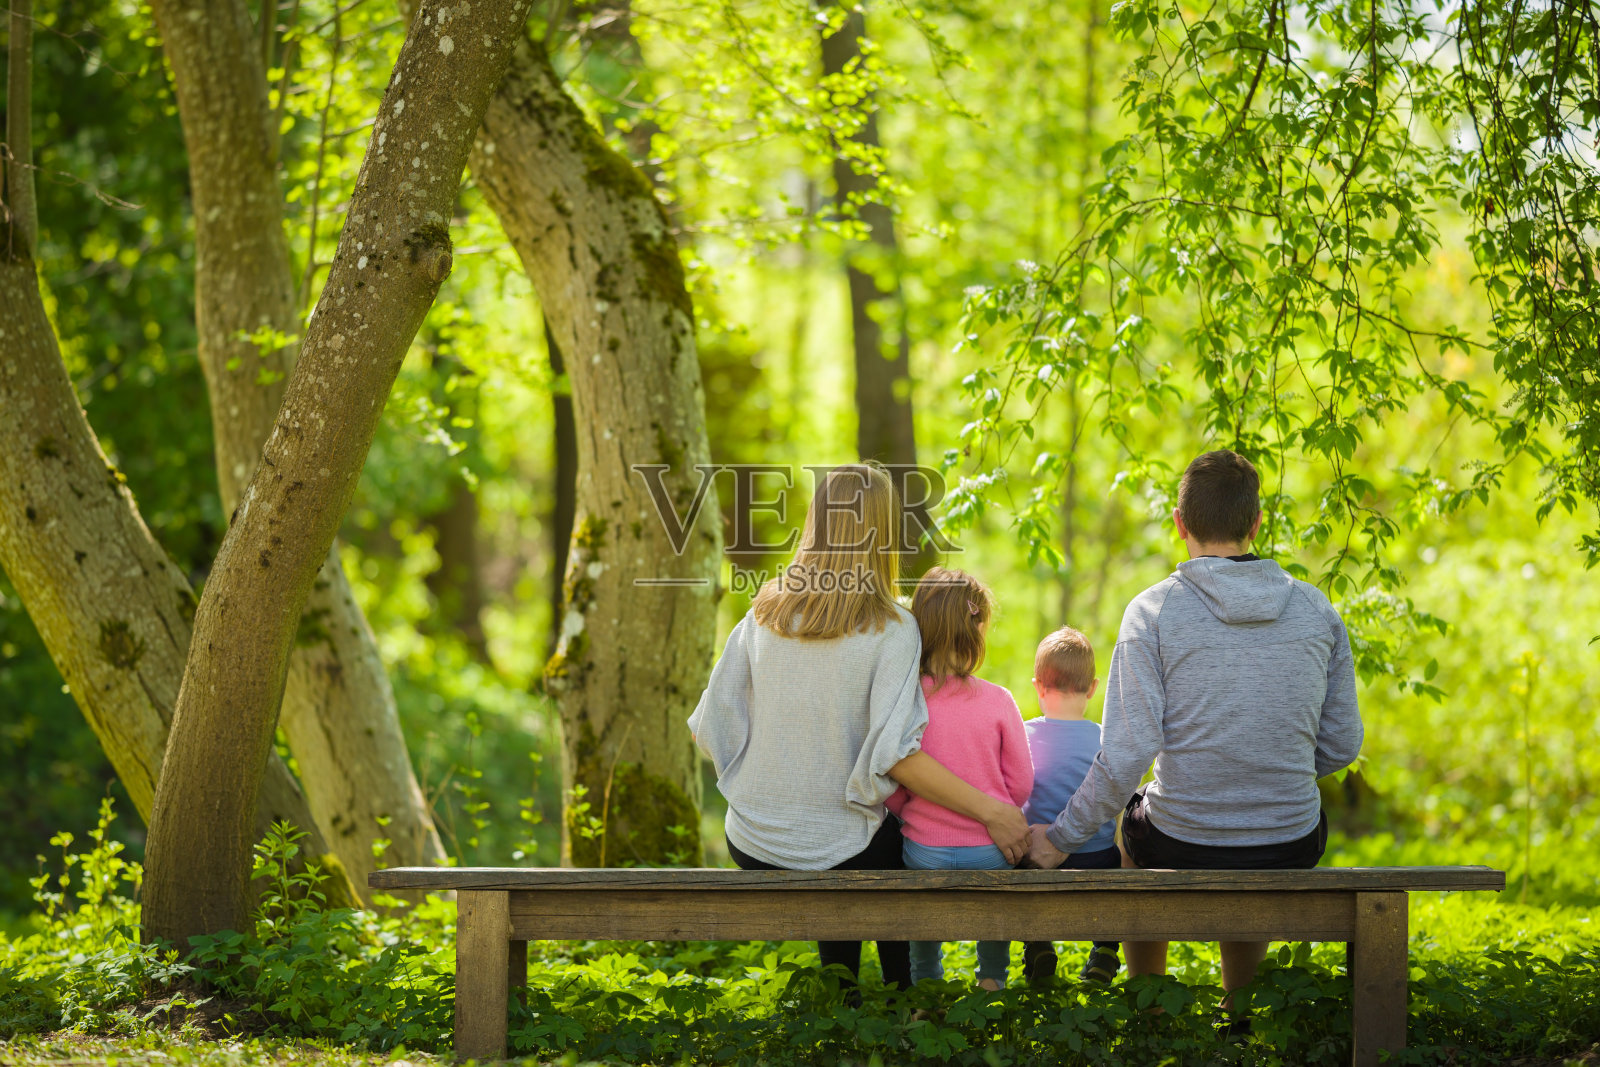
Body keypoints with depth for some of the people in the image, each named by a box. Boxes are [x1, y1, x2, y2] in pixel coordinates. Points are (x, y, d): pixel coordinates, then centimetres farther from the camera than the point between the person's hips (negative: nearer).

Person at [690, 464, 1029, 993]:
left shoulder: (764, 614, -2)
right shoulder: (891, 630, -16)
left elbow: (709, 728, 1)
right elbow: (892, 753, -24)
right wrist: (990, 810, -20)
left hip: (751, 844, 4)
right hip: (836, 851, -4)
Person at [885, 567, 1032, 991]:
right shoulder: (997, 701, -11)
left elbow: (891, 791, -4)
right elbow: (1020, 784, -3)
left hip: (925, 855, 0)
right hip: (990, 855, 0)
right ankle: (992, 978, 30)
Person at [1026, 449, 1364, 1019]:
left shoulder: (1152, 611, -12)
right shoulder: (1316, 610, -2)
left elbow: (1127, 754, -17)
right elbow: (1341, 746, 2)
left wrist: (1059, 838, -5)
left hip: (1182, 848, -2)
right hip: (1291, 848, 2)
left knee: (1134, 812, 35)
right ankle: (1240, 1013, 48)